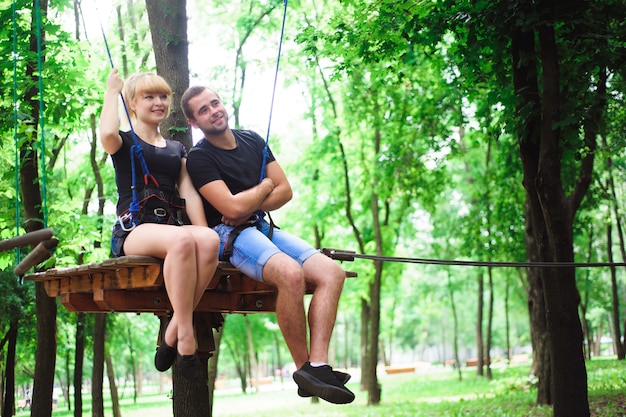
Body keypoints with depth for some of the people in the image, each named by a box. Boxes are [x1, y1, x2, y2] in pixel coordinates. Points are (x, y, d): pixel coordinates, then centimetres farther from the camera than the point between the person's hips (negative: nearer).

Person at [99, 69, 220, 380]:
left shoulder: (176, 149, 26)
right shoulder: (124, 142, 12)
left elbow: (189, 193, 14)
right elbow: (107, 134, -15)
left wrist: (202, 230, -4)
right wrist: (112, 91, 1)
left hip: (171, 227, 4)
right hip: (132, 231, -4)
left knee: (209, 239, -33)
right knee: (182, 240, -39)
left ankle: (173, 331, -26)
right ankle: (186, 339, -33)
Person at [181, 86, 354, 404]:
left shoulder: (253, 141, 16)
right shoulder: (199, 158, -4)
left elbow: (285, 191, 10)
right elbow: (232, 206, -16)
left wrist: (247, 208, -7)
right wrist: (264, 186, 2)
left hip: (263, 228, 7)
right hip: (227, 235, -7)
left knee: (332, 272, -16)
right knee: (291, 273, -35)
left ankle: (317, 364, -29)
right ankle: (303, 368, -23)